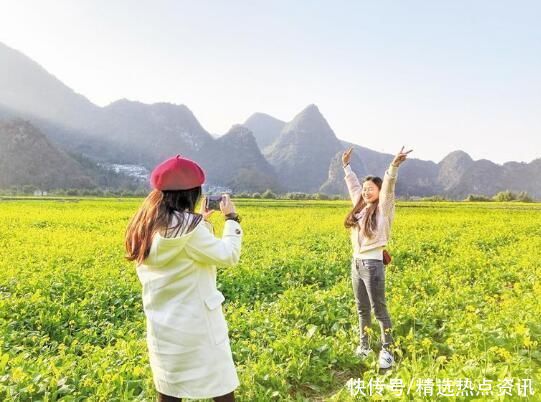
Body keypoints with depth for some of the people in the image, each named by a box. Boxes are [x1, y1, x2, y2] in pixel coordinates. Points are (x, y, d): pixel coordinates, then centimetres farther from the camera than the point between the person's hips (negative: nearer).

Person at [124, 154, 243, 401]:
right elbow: (228, 256, -14)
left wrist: (202, 221, 15)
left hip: (161, 326, 7)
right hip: (196, 324, -7)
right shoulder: (188, 227, -21)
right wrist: (232, 218, -3)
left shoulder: (145, 226, 4)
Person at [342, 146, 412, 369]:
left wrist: (394, 166, -35)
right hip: (356, 263, 7)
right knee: (362, 309, 16)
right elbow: (353, 185, 21)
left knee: (379, 310, 0)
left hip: (373, 264, -7)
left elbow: (388, 187, -22)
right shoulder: (361, 207, 10)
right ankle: (364, 346, 28)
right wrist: (347, 166, 27)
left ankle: (387, 350, 12)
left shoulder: (383, 209, -6)